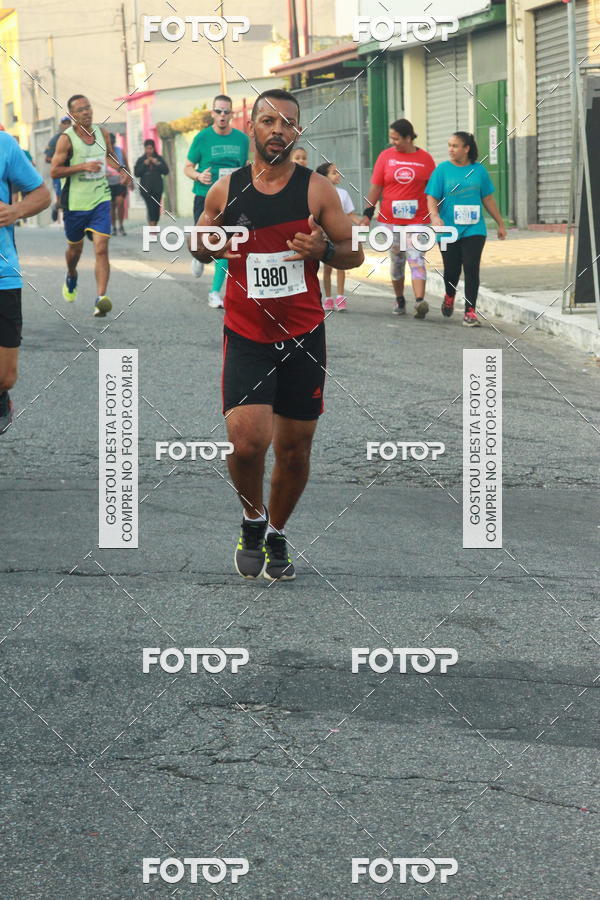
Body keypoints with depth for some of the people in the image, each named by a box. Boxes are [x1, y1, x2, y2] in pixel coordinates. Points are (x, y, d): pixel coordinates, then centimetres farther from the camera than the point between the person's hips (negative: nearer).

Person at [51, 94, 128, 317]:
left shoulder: (102, 133, 4)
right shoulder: (67, 139, -11)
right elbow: (54, 171, -15)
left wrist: (120, 168, 15)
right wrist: (83, 167, -24)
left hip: (100, 200, 2)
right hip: (75, 202, -2)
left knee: (101, 249, -14)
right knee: (75, 249, 17)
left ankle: (101, 298, -21)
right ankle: (71, 276, 50)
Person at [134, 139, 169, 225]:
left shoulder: (159, 159, 9)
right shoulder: (141, 160, 6)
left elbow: (166, 171, 2)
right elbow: (136, 173, -1)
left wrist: (157, 163, -9)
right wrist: (144, 165, -10)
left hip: (157, 188, 2)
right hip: (146, 188, -2)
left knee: (157, 208, 2)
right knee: (150, 207, -18)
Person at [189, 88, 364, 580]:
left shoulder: (316, 188, -1)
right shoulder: (226, 190, 2)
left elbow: (355, 253, 4)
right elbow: (199, 247, 17)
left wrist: (324, 250, -18)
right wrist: (209, 245, -8)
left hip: (303, 336, 1)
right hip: (246, 336, -1)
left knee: (294, 448, 8)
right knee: (248, 441, -17)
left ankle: (276, 535, 31)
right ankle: (253, 518, 12)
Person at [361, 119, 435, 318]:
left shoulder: (425, 159, 2)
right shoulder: (386, 156, 5)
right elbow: (375, 187, 6)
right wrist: (368, 213, 1)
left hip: (417, 219, -2)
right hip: (390, 219, 2)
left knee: (416, 259, -14)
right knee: (396, 261, 10)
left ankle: (420, 301, -25)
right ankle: (399, 301, 24)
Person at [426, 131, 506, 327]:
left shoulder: (478, 170, 5)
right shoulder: (443, 169, 0)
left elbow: (488, 199, 14)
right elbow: (432, 197, -3)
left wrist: (500, 224, 19)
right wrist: (435, 216, -23)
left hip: (474, 230, 0)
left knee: (471, 269, -10)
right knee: (452, 270, 6)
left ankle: (470, 311, -6)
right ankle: (449, 295, 39)